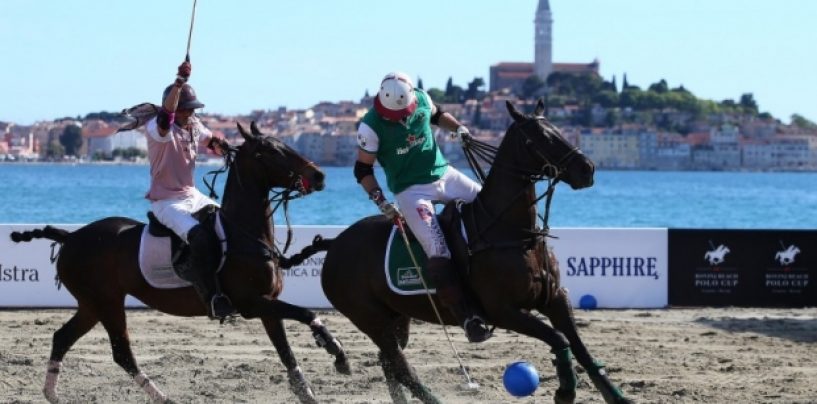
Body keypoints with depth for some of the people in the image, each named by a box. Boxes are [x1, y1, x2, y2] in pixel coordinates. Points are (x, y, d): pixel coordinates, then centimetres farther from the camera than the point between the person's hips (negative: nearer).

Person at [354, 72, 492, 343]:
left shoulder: (421, 99, -4)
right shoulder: (371, 127, -16)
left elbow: (437, 115, 20)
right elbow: (363, 170, -8)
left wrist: (458, 128, 1)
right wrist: (380, 201, -18)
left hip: (443, 174, 6)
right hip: (411, 191, -6)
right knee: (438, 254, -21)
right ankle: (468, 319, -20)